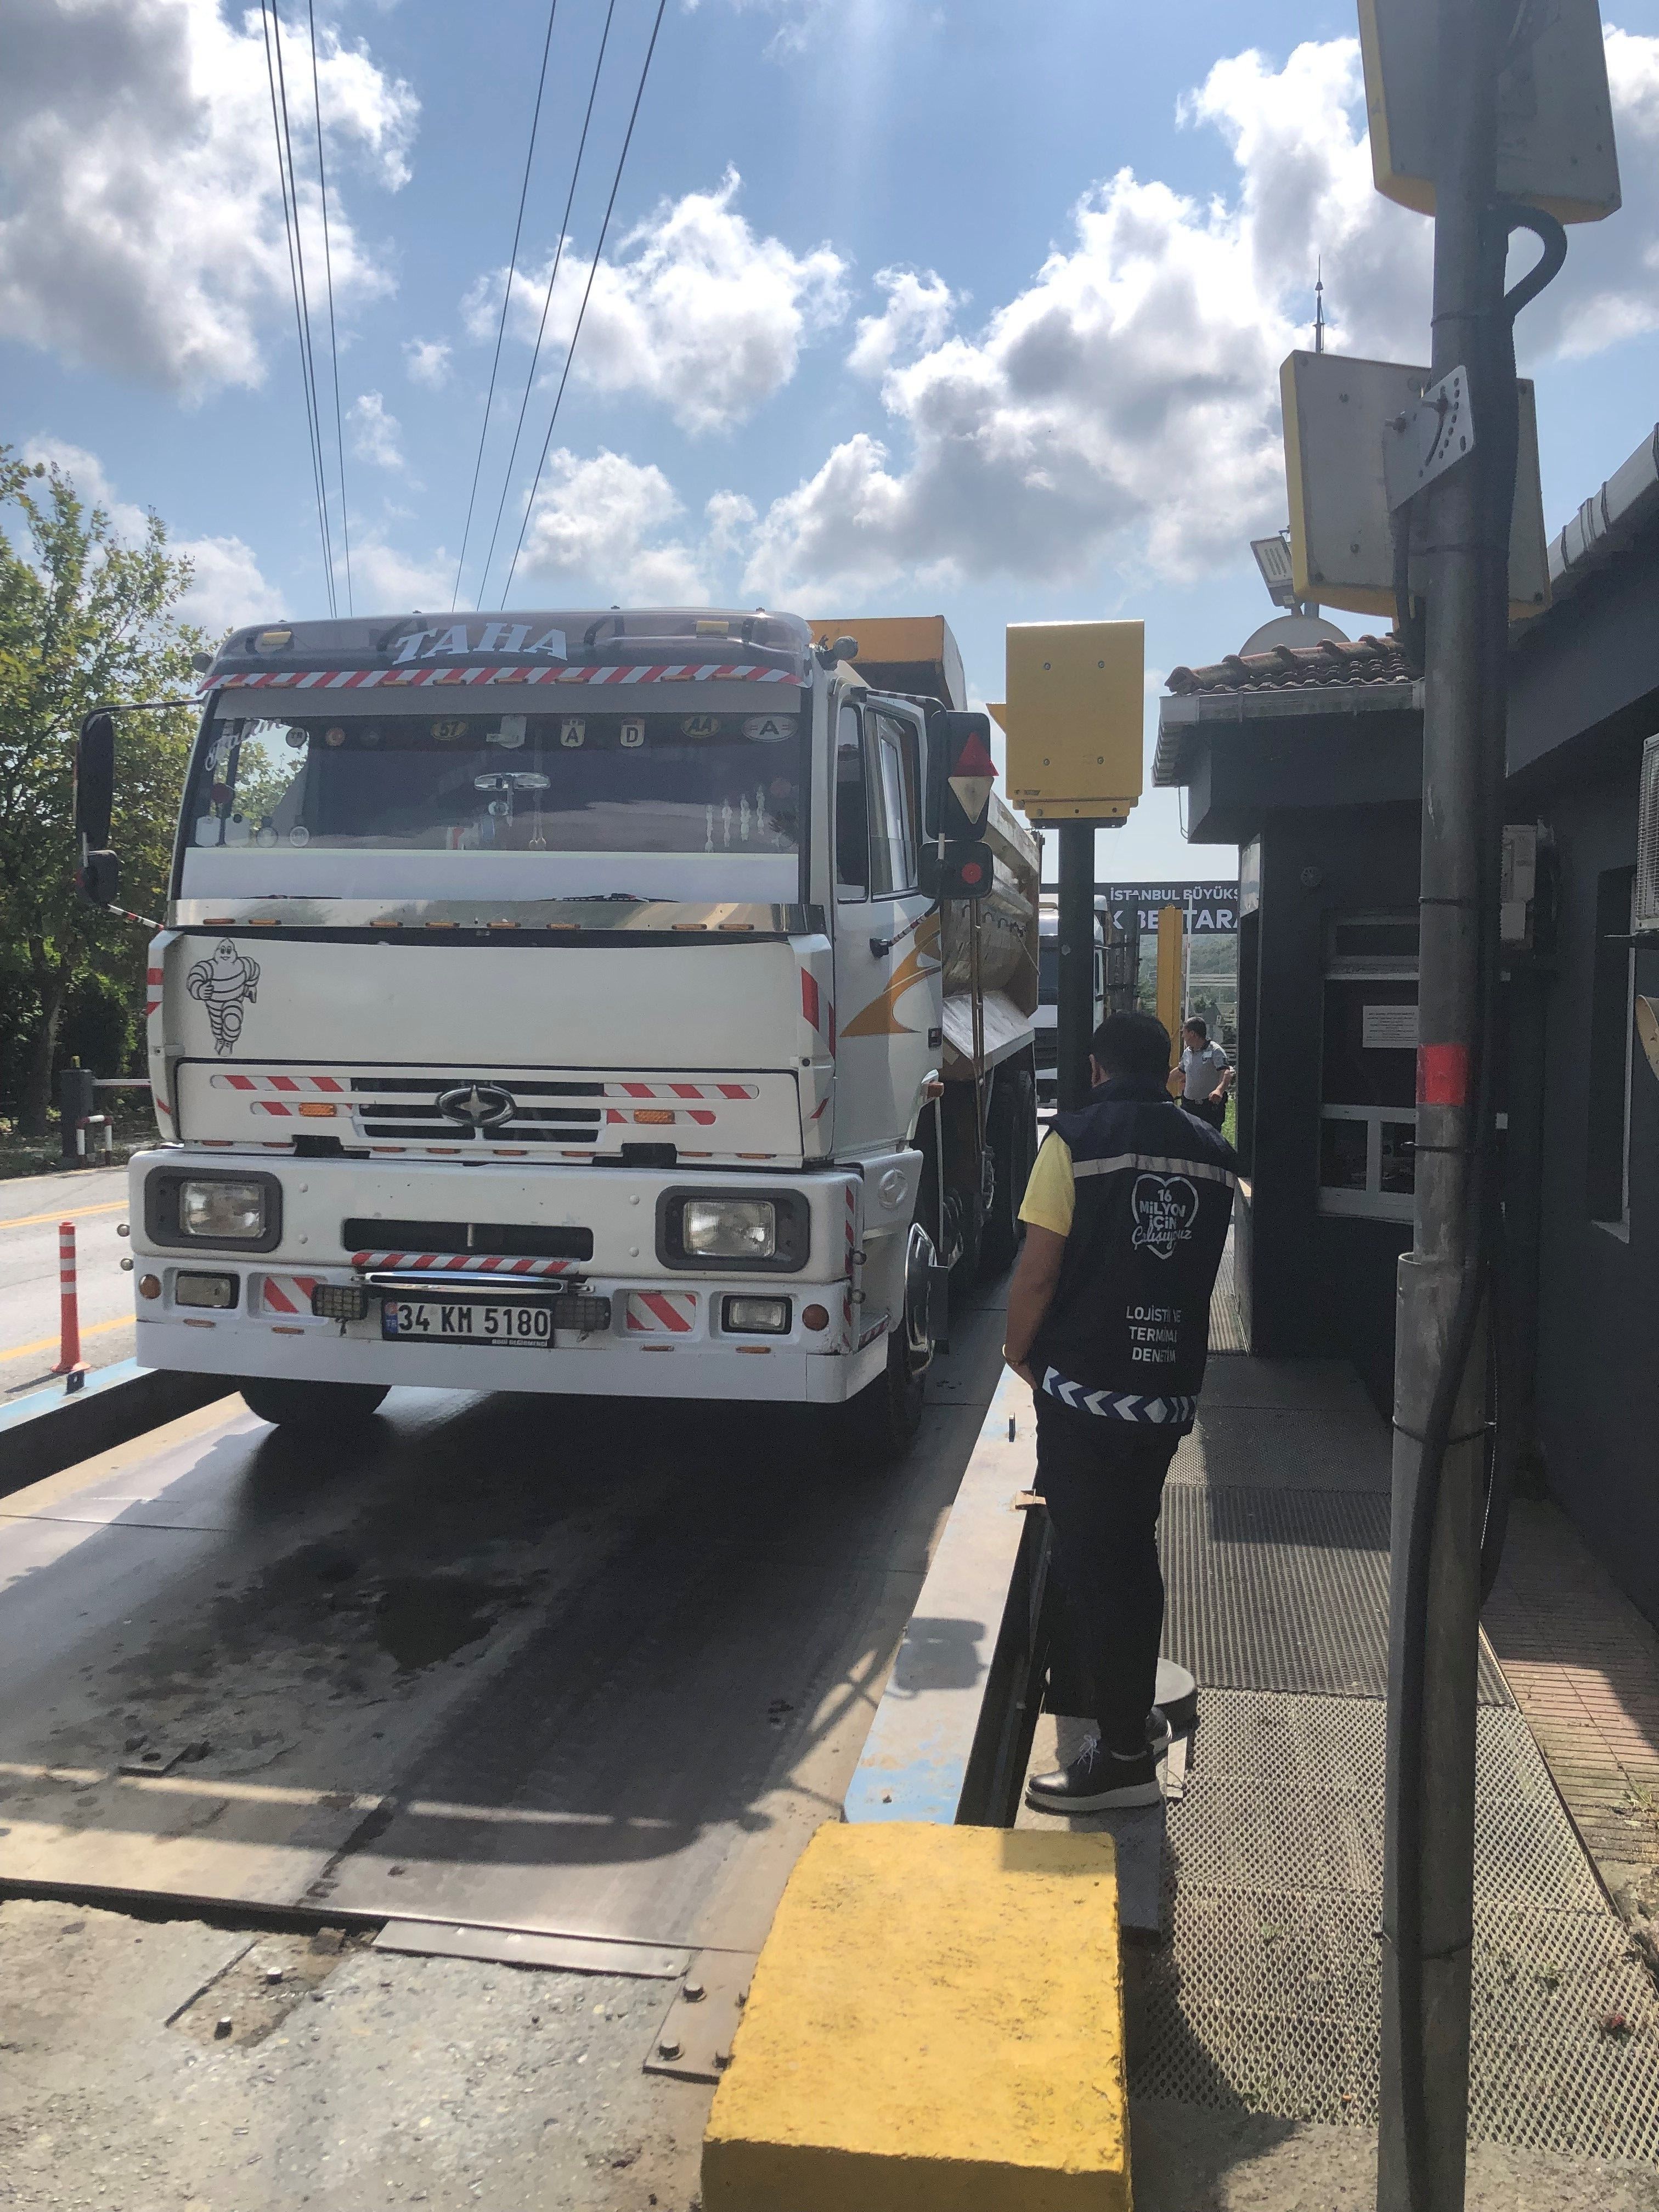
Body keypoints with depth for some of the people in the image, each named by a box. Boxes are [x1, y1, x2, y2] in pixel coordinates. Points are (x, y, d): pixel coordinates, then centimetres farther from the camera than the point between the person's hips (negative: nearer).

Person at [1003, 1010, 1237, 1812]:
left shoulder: (1076, 1139, -11)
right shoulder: (1213, 1153, 6)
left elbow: (1039, 1271, -13)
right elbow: (1203, 1271, 14)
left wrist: (1018, 1348, 3)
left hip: (1085, 1385, -6)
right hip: (1171, 1386, 6)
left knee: (1092, 1565, 3)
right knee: (1133, 1554, 20)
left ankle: (1124, 1756, 7)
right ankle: (1133, 1713, 33)